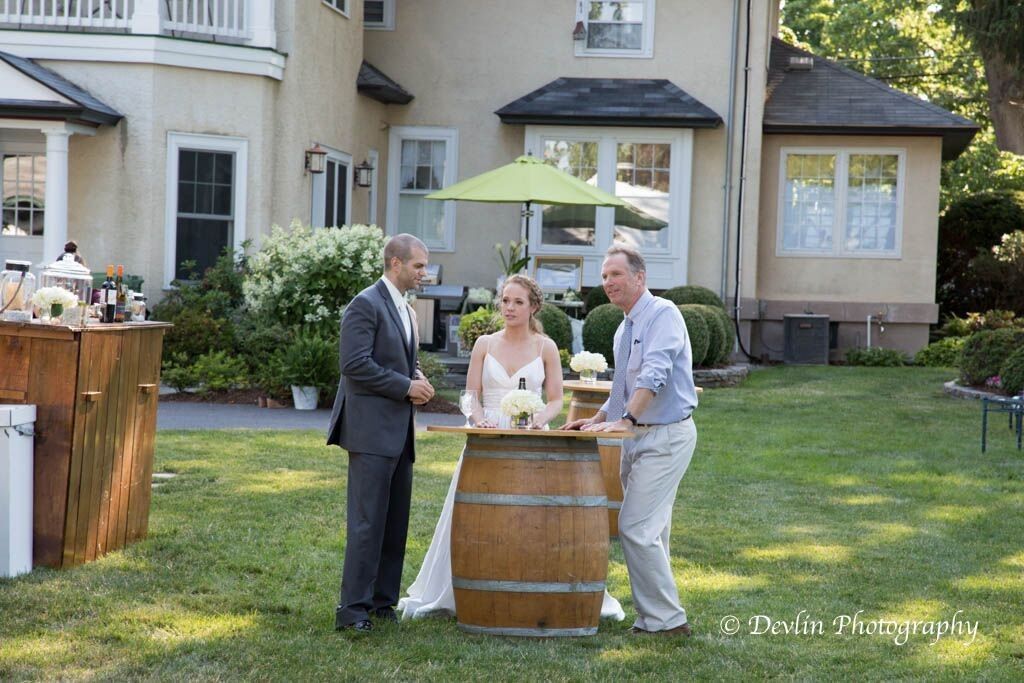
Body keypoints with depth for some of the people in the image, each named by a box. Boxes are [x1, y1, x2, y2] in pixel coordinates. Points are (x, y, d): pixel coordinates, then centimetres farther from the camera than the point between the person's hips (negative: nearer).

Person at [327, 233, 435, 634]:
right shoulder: (366, 305, -9)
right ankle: (353, 608, -8)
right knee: (368, 521, -10)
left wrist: (418, 382, 7)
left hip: (399, 432, 9)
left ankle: (383, 601, 16)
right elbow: (355, 364, -18)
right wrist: (406, 386, -14)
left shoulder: (406, 311, 19)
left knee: (395, 522, 9)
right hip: (371, 429, -9)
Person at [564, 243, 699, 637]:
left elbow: (654, 375, -26)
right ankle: (656, 618, 17)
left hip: (666, 436, -9)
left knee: (637, 528, -14)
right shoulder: (624, 329, 16)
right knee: (650, 531, 11)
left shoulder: (663, 315, -12)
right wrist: (596, 421, 13)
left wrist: (626, 419, -35)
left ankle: (665, 619, -8)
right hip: (639, 438, 9)